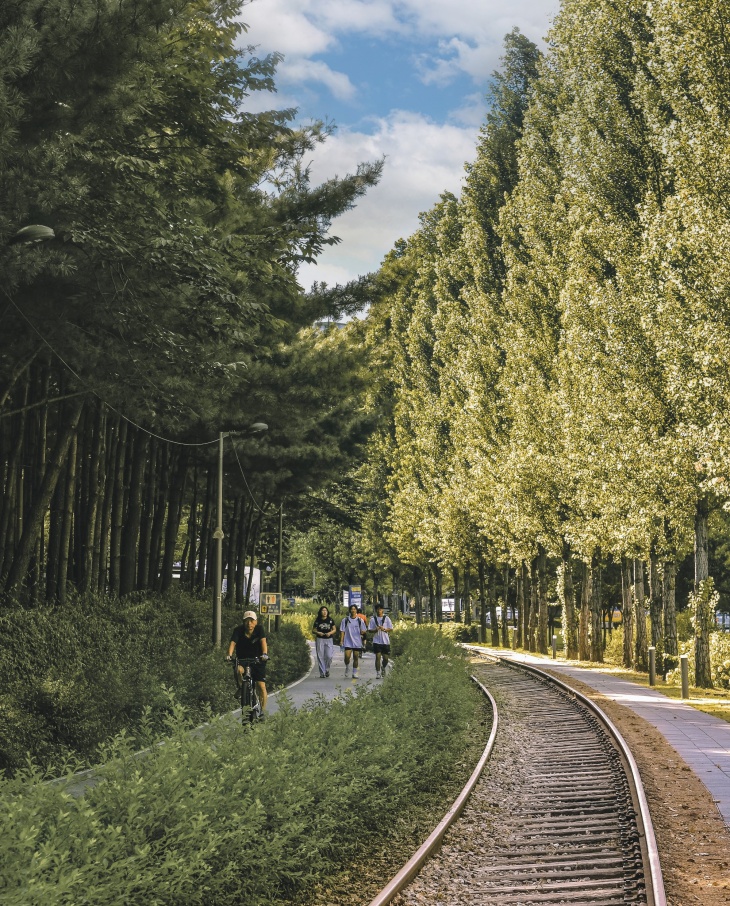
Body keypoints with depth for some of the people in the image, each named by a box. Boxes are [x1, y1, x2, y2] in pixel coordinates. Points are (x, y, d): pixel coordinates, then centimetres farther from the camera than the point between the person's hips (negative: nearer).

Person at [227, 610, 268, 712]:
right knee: (239, 670, -33)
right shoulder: (238, 630, -12)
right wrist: (229, 655, -42)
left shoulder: (259, 629, -12)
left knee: (261, 686, -10)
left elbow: (263, 641, -26)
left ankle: (263, 711, 2)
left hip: (258, 660, 0)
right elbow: (233, 643, -23)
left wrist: (265, 654, -44)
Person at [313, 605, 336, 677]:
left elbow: (334, 629, 8)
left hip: (329, 640, 0)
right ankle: (322, 673, 5)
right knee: (320, 657, -2)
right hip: (320, 639, 0)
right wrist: (318, 632, -13)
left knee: (329, 656, -8)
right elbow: (313, 630, 7)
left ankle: (327, 669, 18)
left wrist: (330, 633, -11)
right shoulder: (317, 621, 2)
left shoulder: (330, 620, 4)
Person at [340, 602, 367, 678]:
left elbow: (363, 632, 9)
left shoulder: (360, 620, 5)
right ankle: (347, 668, 17)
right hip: (348, 642, -1)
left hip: (357, 642, 1)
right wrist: (342, 640, -5)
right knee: (347, 657, -12)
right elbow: (342, 631, 5)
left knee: (356, 657, 4)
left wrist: (362, 632, -15)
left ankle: (354, 673, 15)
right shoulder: (345, 620, 4)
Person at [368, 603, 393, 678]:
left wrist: (384, 629, -16)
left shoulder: (386, 618, 3)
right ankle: (378, 673, 1)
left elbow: (391, 629, 3)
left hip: (386, 641, 1)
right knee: (378, 657, -7)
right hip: (377, 641, -1)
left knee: (385, 658, 5)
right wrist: (375, 630, -17)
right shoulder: (373, 619, 3)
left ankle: (383, 668, 34)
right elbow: (370, 630, 3)